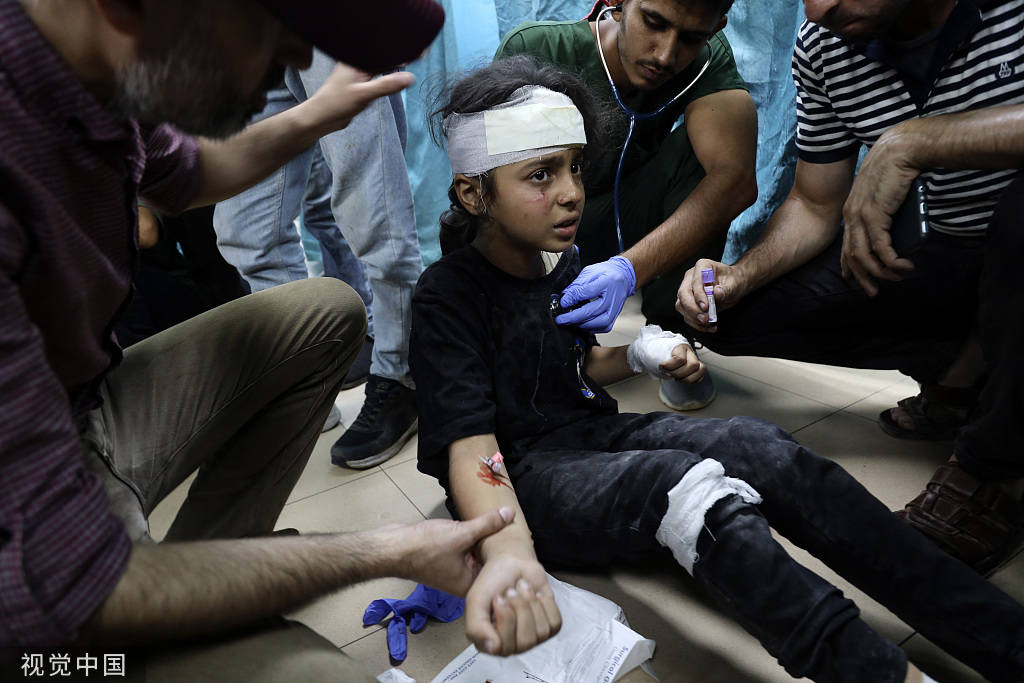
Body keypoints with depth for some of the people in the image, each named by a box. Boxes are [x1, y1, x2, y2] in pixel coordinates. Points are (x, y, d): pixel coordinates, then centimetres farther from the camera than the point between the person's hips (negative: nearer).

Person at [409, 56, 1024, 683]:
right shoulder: (448, 295, -15)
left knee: (759, 446, -20)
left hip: (589, 431, 6)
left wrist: (638, 357, 0)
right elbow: (469, 444, -27)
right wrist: (508, 554, -47)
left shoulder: (561, 263, 7)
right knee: (685, 486, -35)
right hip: (522, 472, -6)